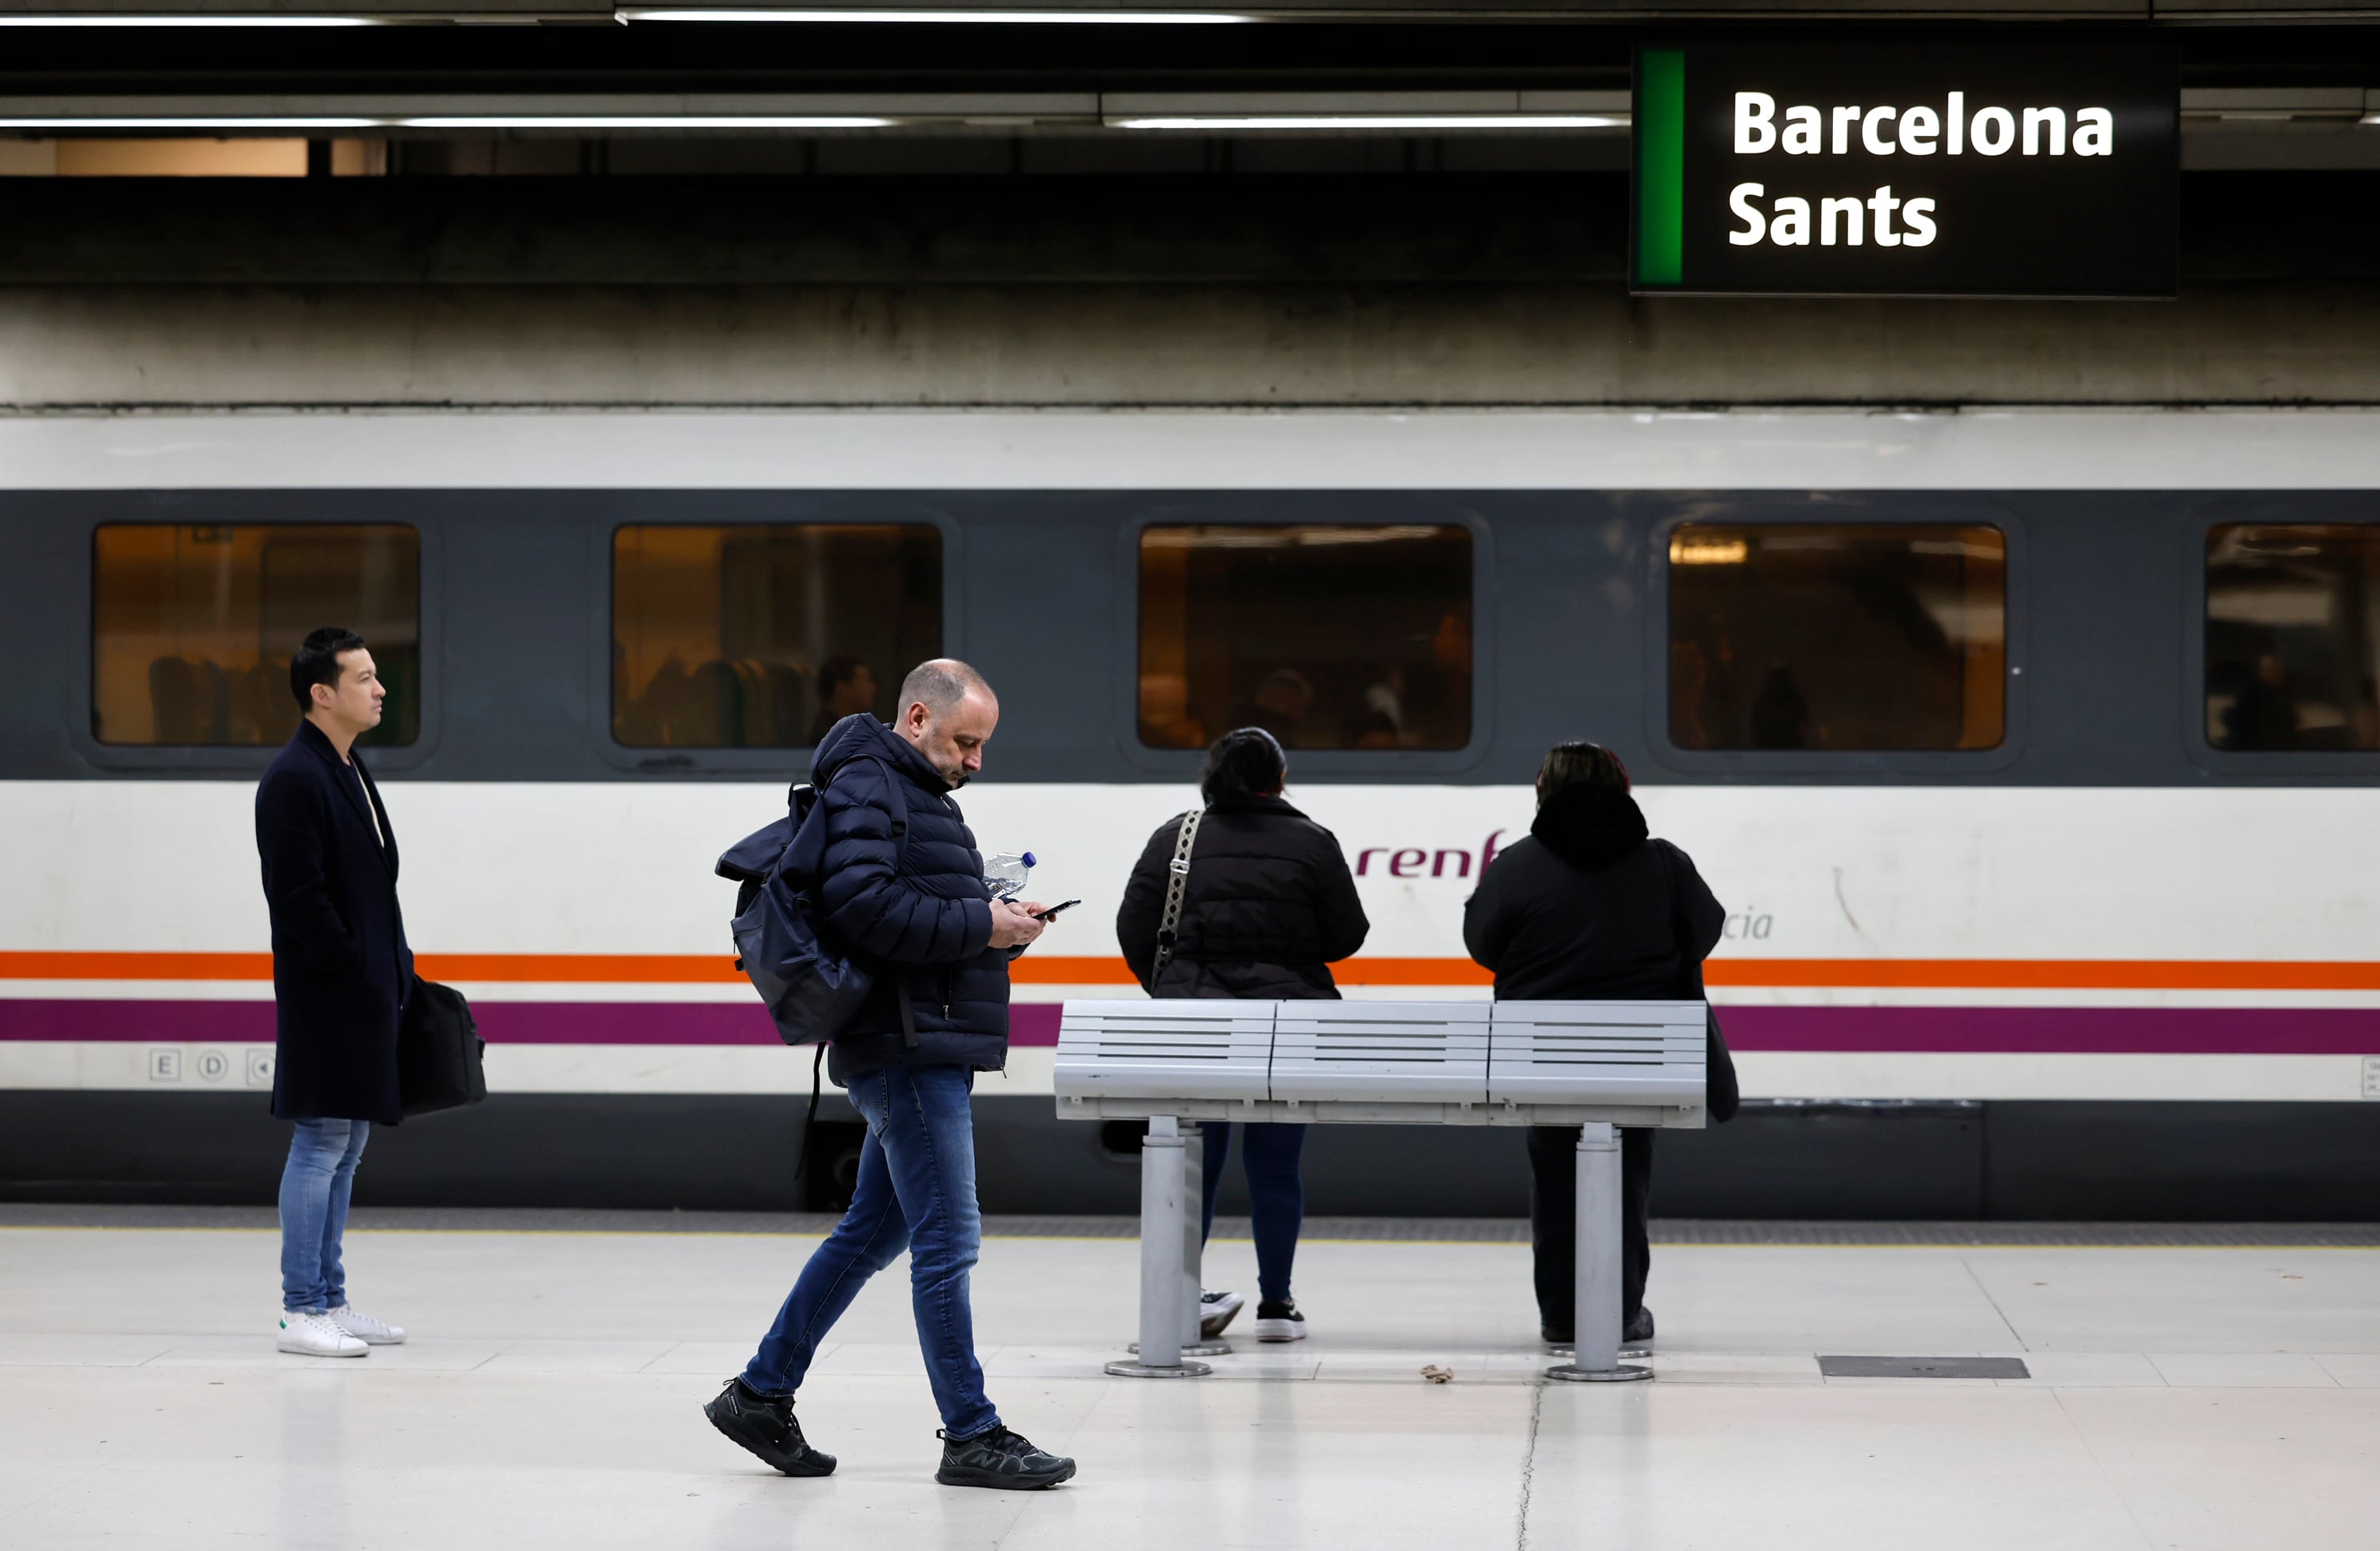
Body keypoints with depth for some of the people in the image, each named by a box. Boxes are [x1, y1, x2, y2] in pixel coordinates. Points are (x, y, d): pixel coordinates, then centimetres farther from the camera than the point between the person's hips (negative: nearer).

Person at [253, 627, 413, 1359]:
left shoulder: (351, 774, 17)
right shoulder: (294, 779, -14)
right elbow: (299, 895, -19)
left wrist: (395, 967, 14)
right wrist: (351, 969, -17)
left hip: (366, 996, 10)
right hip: (327, 997, -10)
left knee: (345, 1148, 13)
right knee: (321, 1145, -7)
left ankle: (330, 1299, 19)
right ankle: (302, 1312, -3)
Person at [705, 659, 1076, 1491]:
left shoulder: (920, 793, 22)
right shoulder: (867, 787, -11)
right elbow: (863, 906, -23)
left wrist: (997, 922, 6)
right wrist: (979, 925, -18)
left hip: (928, 1050, 11)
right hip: (907, 1048, -11)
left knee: (873, 1231, 15)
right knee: (948, 1242, -7)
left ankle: (761, 1394, 22)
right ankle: (971, 1437, -2)